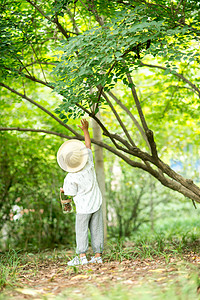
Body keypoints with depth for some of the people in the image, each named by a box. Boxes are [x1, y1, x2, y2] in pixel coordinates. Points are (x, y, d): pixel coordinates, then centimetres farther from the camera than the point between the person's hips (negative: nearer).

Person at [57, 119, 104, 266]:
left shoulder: (70, 179, -19)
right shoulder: (89, 164, -9)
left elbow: (72, 193, -7)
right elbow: (88, 145, 0)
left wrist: (63, 190, 13)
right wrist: (85, 129, -2)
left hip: (83, 207, -5)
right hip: (96, 204, 5)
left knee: (81, 230, 4)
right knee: (97, 230, 9)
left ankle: (82, 256, 0)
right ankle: (98, 255, 11)